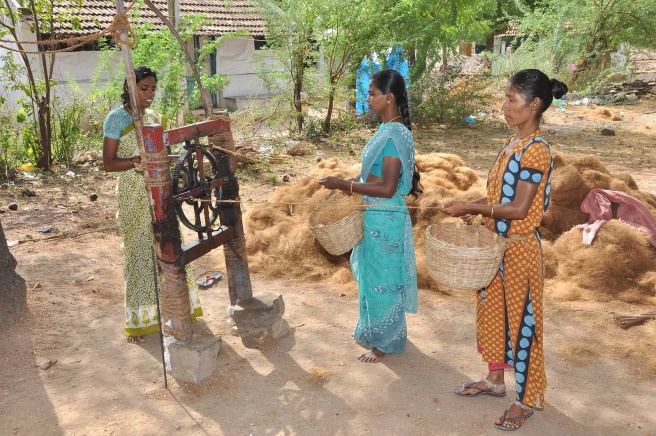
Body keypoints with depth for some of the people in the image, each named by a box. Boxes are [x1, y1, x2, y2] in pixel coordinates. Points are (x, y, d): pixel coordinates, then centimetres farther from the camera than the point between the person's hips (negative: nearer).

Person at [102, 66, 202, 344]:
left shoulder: (156, 118, 10)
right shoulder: (117, 119, -6)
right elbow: (108, 163, -11)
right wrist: (136, 161, -27)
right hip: (134, 194, -5)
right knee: (138, 253, 0)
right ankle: (139, 319, 12)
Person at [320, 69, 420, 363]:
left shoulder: (394, 134, -23)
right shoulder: (388, 129, 7)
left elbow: (387, 188, -26)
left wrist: (344, 185, -24)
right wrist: (354, 181, 6)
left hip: (385, 219, -10)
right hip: (376, 217, 10)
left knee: (381, 279, 5)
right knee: (372, 275, 21)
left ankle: (384, 343, 22)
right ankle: (374, 332, 39)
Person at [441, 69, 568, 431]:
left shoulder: (536, 150, -20)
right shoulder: (513, 143, 7)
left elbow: (519, 209, -23)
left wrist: (470, 207, -20)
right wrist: (476, 207, -1)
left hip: (519, 248, -9)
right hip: (495, 244, 9)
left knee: (521, 319, 4)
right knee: (493, 312, 19)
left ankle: (527, 399, 22)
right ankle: (495, 380, 38)